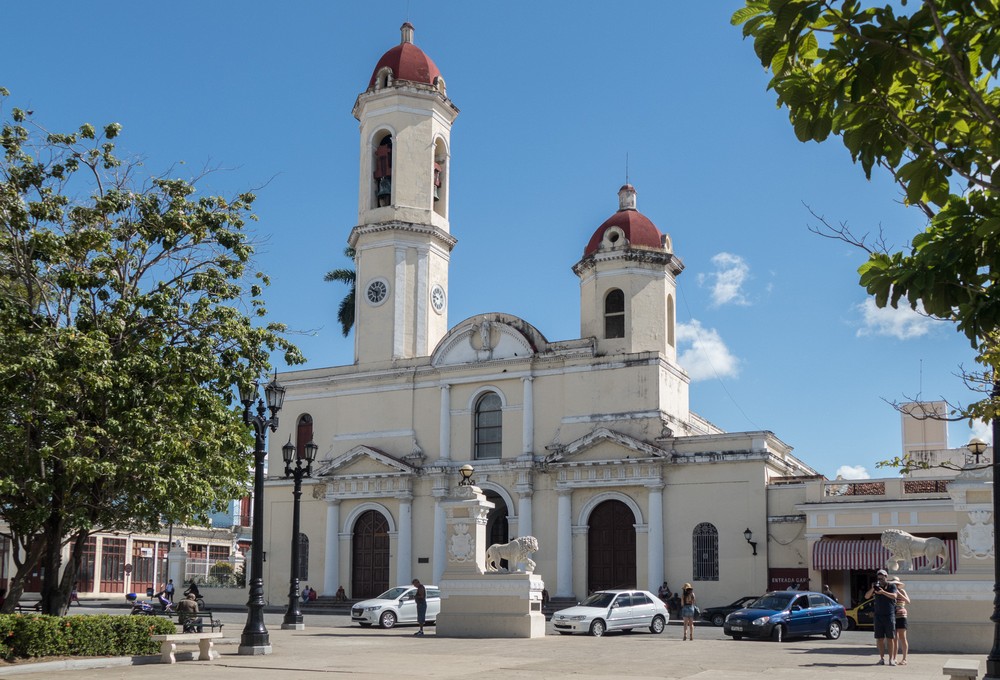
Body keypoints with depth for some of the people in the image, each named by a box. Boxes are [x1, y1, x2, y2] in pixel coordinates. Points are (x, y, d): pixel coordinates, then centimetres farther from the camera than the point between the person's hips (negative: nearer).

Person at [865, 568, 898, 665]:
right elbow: (866, 596, 2)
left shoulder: (892, 586, 4)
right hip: (878, 615, 3)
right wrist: (872, 589, -15)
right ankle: (882, 658, 5)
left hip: (889, 615, -3)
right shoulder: (876, 587, 11)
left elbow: (894, 596, -14)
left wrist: (883, 592, -27)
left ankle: (891, 659, 0)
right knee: (879, 638, 1)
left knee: (890, 638, -3)